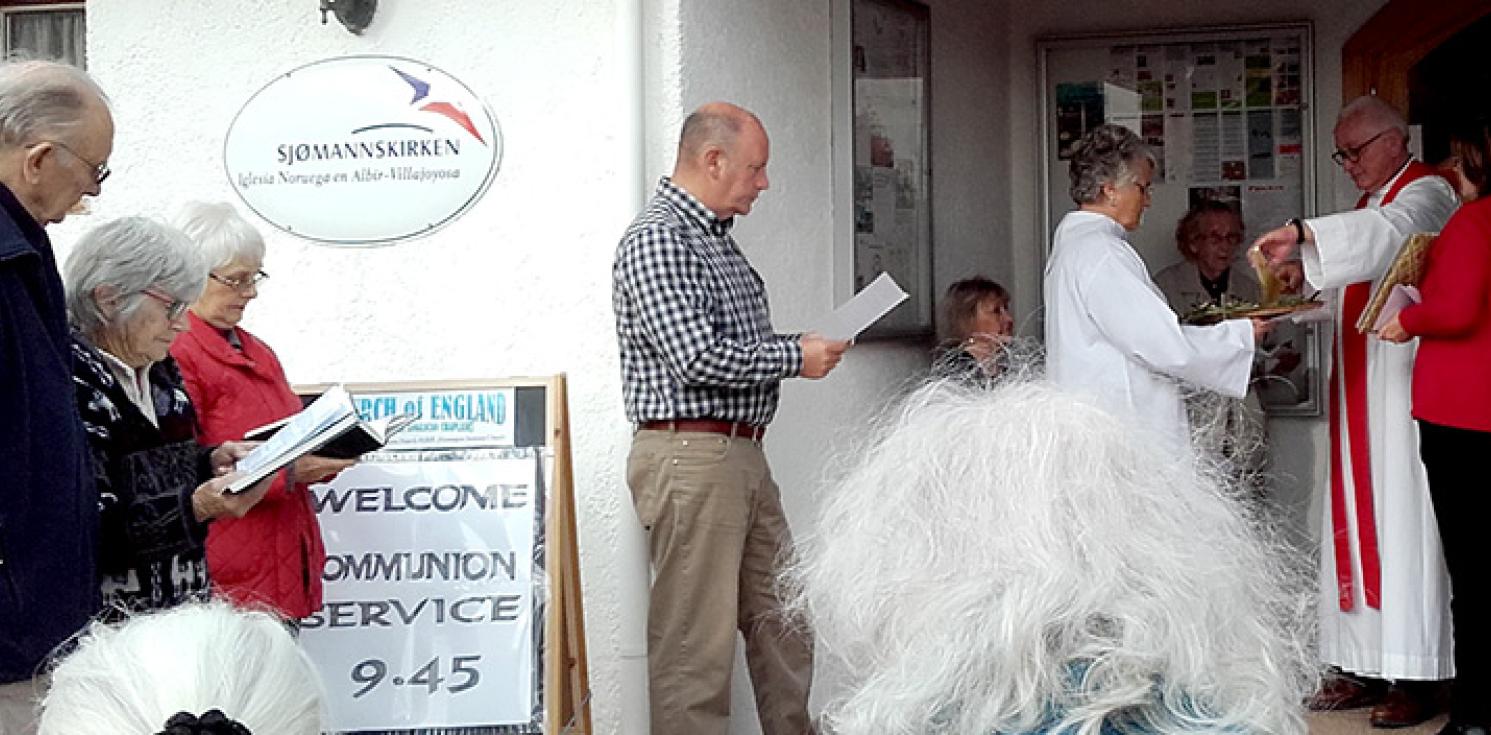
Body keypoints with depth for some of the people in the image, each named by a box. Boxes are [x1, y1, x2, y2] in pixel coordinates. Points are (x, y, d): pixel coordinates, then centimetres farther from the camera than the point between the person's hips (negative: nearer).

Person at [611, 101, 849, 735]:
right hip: (691, 454, -10)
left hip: (743, 455, 10)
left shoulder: (716, 238, 18)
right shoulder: (657, 240, -14)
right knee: (696, 642, -5)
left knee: (780, 617, 16)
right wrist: (796, 358, -10)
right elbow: (697, 358, -22)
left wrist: (798, 344, 9)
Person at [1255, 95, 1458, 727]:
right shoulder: (1371, 203, 23)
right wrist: (1303, 277, 4)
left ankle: (1418, 677, -6)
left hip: (1406, 383, -8)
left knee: (1403, 523, -9)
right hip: (1360, 387, 9)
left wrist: (1302, 235, -39)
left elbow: (1388, 232, -28)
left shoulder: (1425, 194, -5)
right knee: (1358, 524, 5)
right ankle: (1366, 668, 8)